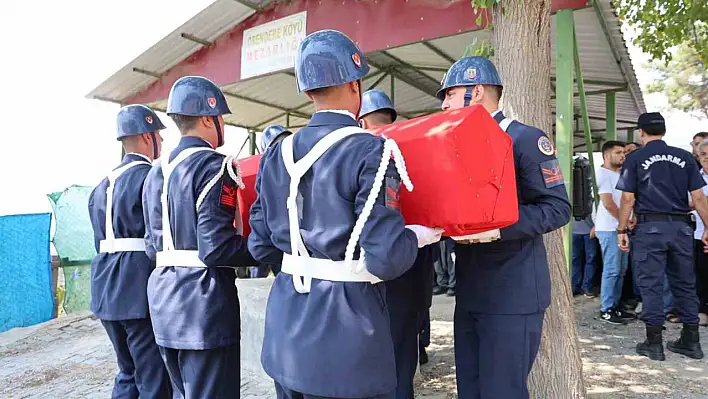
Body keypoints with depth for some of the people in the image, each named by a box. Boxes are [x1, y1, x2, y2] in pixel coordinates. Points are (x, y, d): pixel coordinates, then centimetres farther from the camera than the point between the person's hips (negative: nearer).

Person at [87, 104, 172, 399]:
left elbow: (100, 241, 16)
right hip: (141, 291, -9)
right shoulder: (151, 177, -11)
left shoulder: (102, 186, 15)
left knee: (128, 373, 21)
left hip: (107, 290, 9)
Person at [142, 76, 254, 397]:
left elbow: (152, 246, 16)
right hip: (204, 301, -9)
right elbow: (216, 248, -20)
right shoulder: (214, 165, -13)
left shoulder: (156, 172, 13)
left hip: (163, 299, 9)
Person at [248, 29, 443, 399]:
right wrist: (420, 235, -1)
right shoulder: (369, 151, -16)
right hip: (345, 332, -6)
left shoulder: (277, 154, 3)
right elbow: (386, 257, -21)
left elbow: (261, 246, 7)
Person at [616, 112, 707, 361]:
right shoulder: (684, 157, 8)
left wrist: (621, 230, 1)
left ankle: (654, 343, 7)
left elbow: (628, 199, -4)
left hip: (650, 227, -4)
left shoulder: (635, 159, -1)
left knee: (651, 285, 2)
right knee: (685, 284, 13)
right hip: (681, 227, 4)